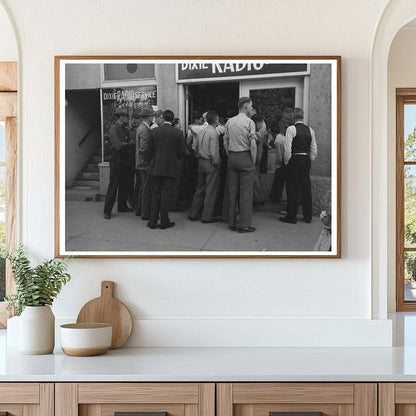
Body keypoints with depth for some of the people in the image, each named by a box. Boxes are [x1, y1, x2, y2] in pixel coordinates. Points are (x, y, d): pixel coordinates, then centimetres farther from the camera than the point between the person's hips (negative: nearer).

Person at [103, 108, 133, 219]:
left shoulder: (124, 129, 13)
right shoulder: (113, 129, -12)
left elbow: (129, 144, 10)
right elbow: (118, 146, -19)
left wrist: (124, 144, -10)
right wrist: (128, 144, -5)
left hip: (124, 161, 8)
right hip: (116, 161, -8)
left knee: (124, 185, 13)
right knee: (113, 186, -5)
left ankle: (122, 206, 25)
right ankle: (107, 211, -1)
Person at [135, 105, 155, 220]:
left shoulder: (142, 127, 11)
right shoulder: (145, 130, -20)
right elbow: (144, 149, -24)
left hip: (141, 164, 10)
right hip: (145, 163, -10)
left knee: (143, 188, 19)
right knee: (147, 189, -4)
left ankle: (139, 210, 28)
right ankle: (146, 214, 0)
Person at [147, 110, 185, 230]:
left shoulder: (155, 131, -3)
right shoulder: (177, 133, -6)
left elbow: (151, 150, 3)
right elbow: (181, 151, -2)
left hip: (155, 168, 1)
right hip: (169, 168, -1)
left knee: (155, 196, 8)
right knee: (165, 195, 4)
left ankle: (153, 221, 10)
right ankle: (164, 222, 8)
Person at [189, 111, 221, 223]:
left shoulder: (200, 132, 6)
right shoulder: (213, 133, -17)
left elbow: (196, 149, 11)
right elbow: (214, 152, -21)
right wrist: (217, 162, -7)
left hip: (201, 162, 8)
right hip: (211, 164, -8)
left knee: (200, 189, 16)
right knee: (211, 190, 1)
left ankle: (193, 214, 20)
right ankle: (207, 216, 4)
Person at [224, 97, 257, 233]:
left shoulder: (229, 122, 8)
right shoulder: (249, 122, -10)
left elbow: (225, 143, 9)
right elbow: (253, 145, -14)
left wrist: (230, 157, 15)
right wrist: (253, 161, -5)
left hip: (232, 157, 6)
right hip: (245, 157, -6)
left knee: (232, 191, 11)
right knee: (246, 192, -2)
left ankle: (232, 222, 16)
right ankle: (244, 224, -1)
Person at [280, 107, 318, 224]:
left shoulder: (291, 129, -10)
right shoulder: (310, 130, 7)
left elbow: (288, 149, -13)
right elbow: (314, 151, 8)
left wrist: (286, 162, 0)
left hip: (294, 161, -5)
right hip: (306, 161, 5)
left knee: (293, 189, 1)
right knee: (306, 188, 10)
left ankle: (292, 216, 4)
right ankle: (307, 217, 16)